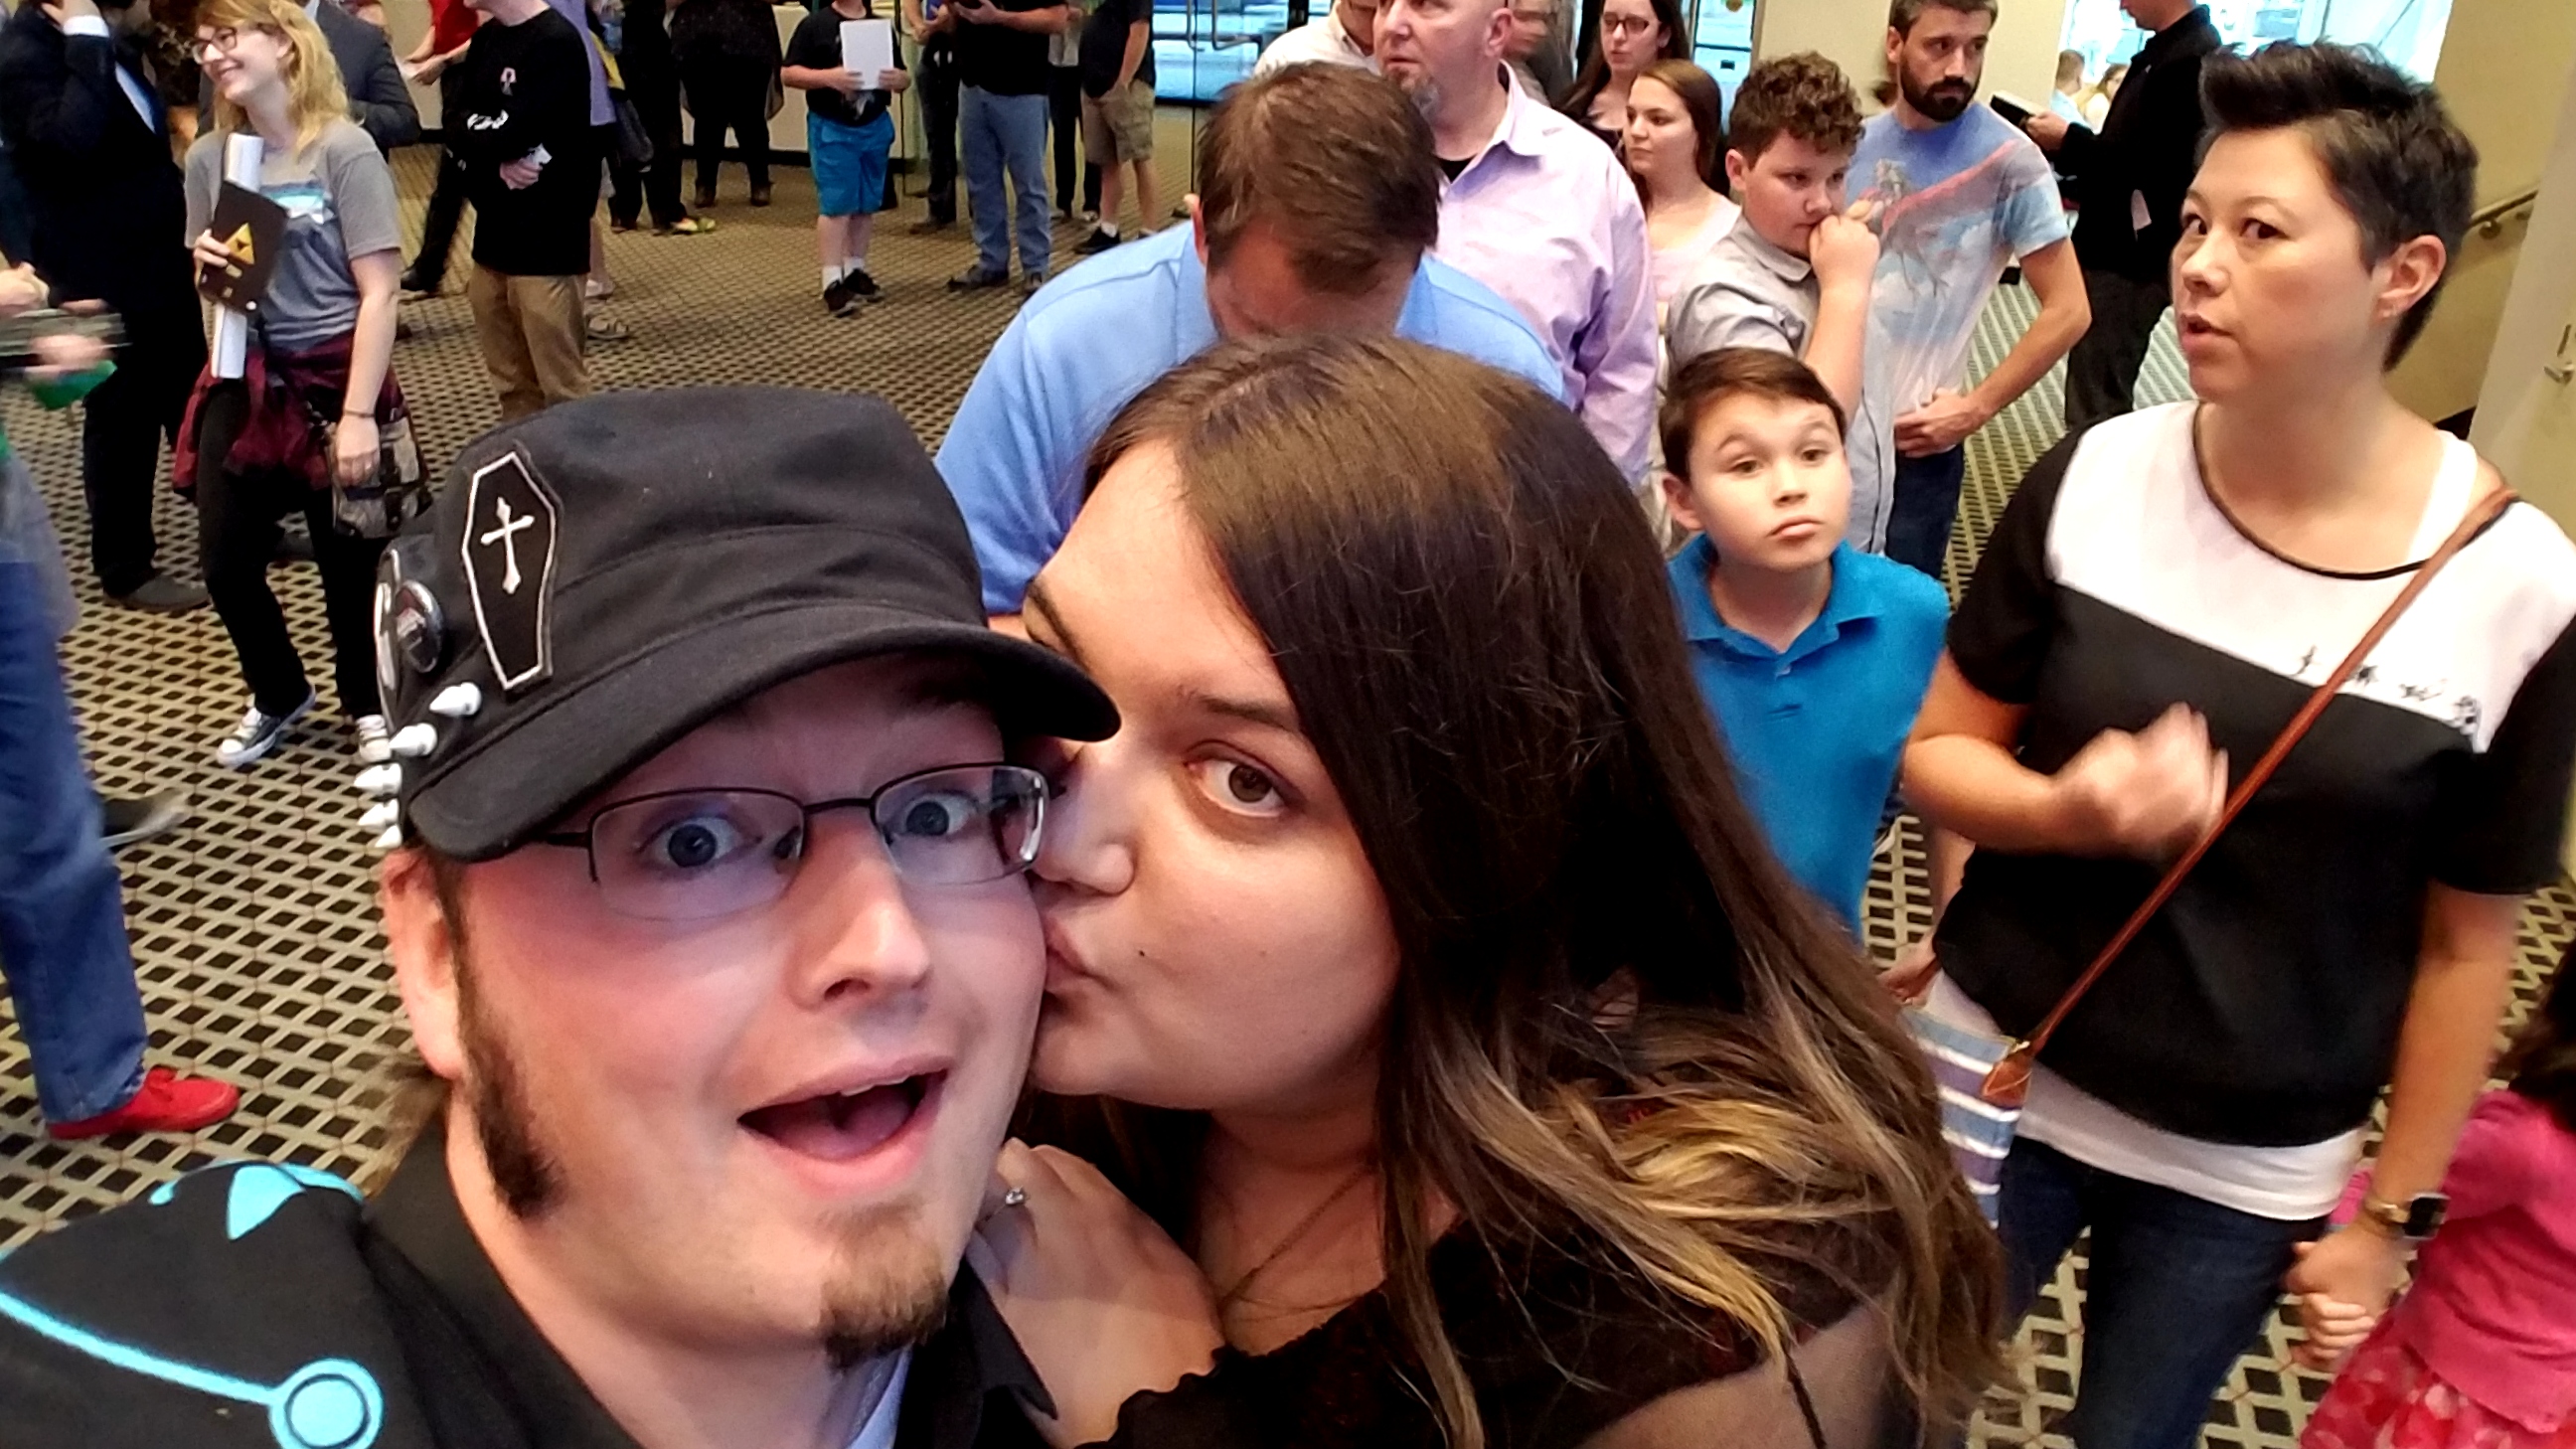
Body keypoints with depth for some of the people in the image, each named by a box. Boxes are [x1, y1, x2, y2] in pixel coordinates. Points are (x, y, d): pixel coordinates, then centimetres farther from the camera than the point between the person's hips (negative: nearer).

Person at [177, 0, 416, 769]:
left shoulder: (343, 149, -11)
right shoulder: (207, 157, 4)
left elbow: (378, 292, -14)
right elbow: (213, 285, 16)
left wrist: (358, 414, -18)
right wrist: (210, 264, -9)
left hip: (334, 379, -5)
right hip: (245, 382, 5)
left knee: (350, 562, 7)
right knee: (226, 562, 5)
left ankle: (366, 703, 30)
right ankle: (279, 696, 30)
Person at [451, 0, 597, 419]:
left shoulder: (556, 43, -14)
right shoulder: (487, 38, 12)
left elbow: (507, 135, -20)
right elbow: (457, 127, 6)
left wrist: (472, 128, 0)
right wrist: (498, 162, -13)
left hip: (547, 235, -8)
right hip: (494, 228, 8)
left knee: (560, 382, -4)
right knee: (511, 377, 15)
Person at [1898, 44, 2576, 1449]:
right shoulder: (2094, 480, -12)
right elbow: (1938, 752, -3)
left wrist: (2386, 1206, 1)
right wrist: (2067, 811, -24)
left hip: (2248, 1175, -1)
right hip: (2000, 1082, 1)